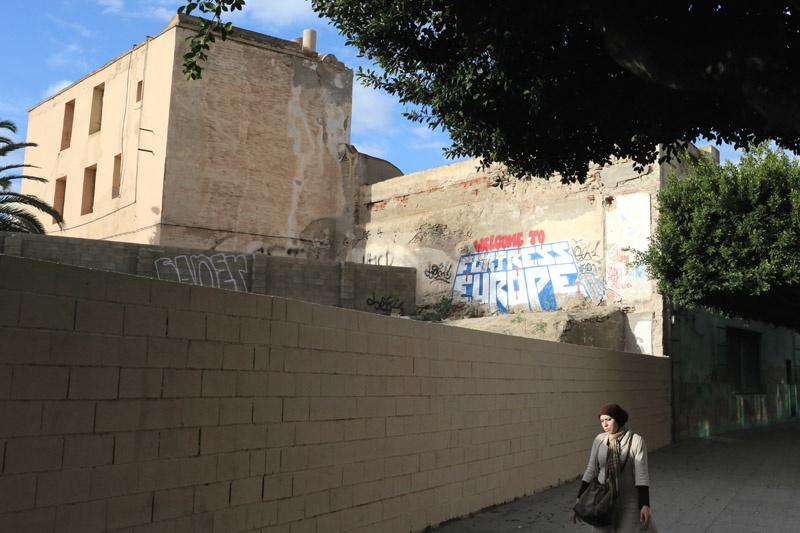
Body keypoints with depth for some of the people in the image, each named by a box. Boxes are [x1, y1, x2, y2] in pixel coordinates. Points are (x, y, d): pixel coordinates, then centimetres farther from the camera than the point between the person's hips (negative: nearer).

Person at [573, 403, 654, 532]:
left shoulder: (635, 441, -11)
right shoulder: (599, 440, -1)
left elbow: (641, 475, -13)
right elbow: (591, 471, 5)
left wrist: (645, 505, -20)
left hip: (628, 503, -3)